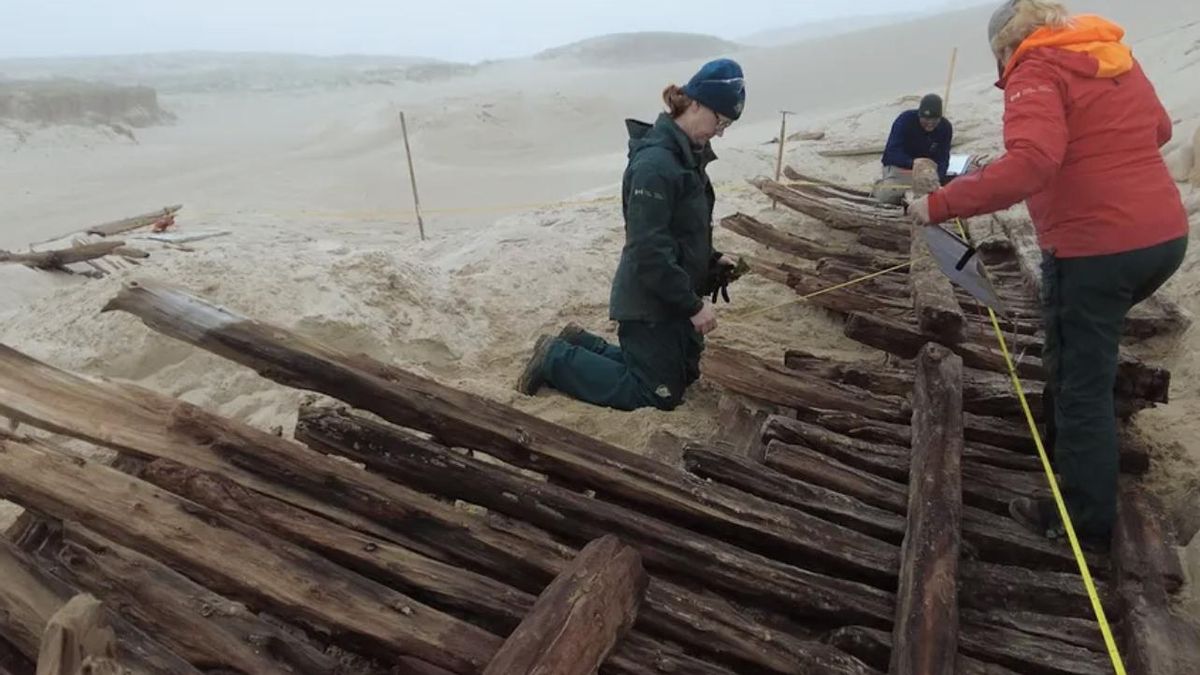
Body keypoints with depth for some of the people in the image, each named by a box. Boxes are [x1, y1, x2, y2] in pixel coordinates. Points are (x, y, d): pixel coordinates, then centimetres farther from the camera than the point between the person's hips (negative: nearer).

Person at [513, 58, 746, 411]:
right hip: (649, 302, -10)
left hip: (674, 296, 10)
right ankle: (557, 358, 8)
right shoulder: (656, 163, -24)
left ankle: (580, 344, 25)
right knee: (657, 395, 1)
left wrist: (712, 260, 7)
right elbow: (649, 252, -27)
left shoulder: (687, 155, 7)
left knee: (681, 376, 21)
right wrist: (694, 305, -21)